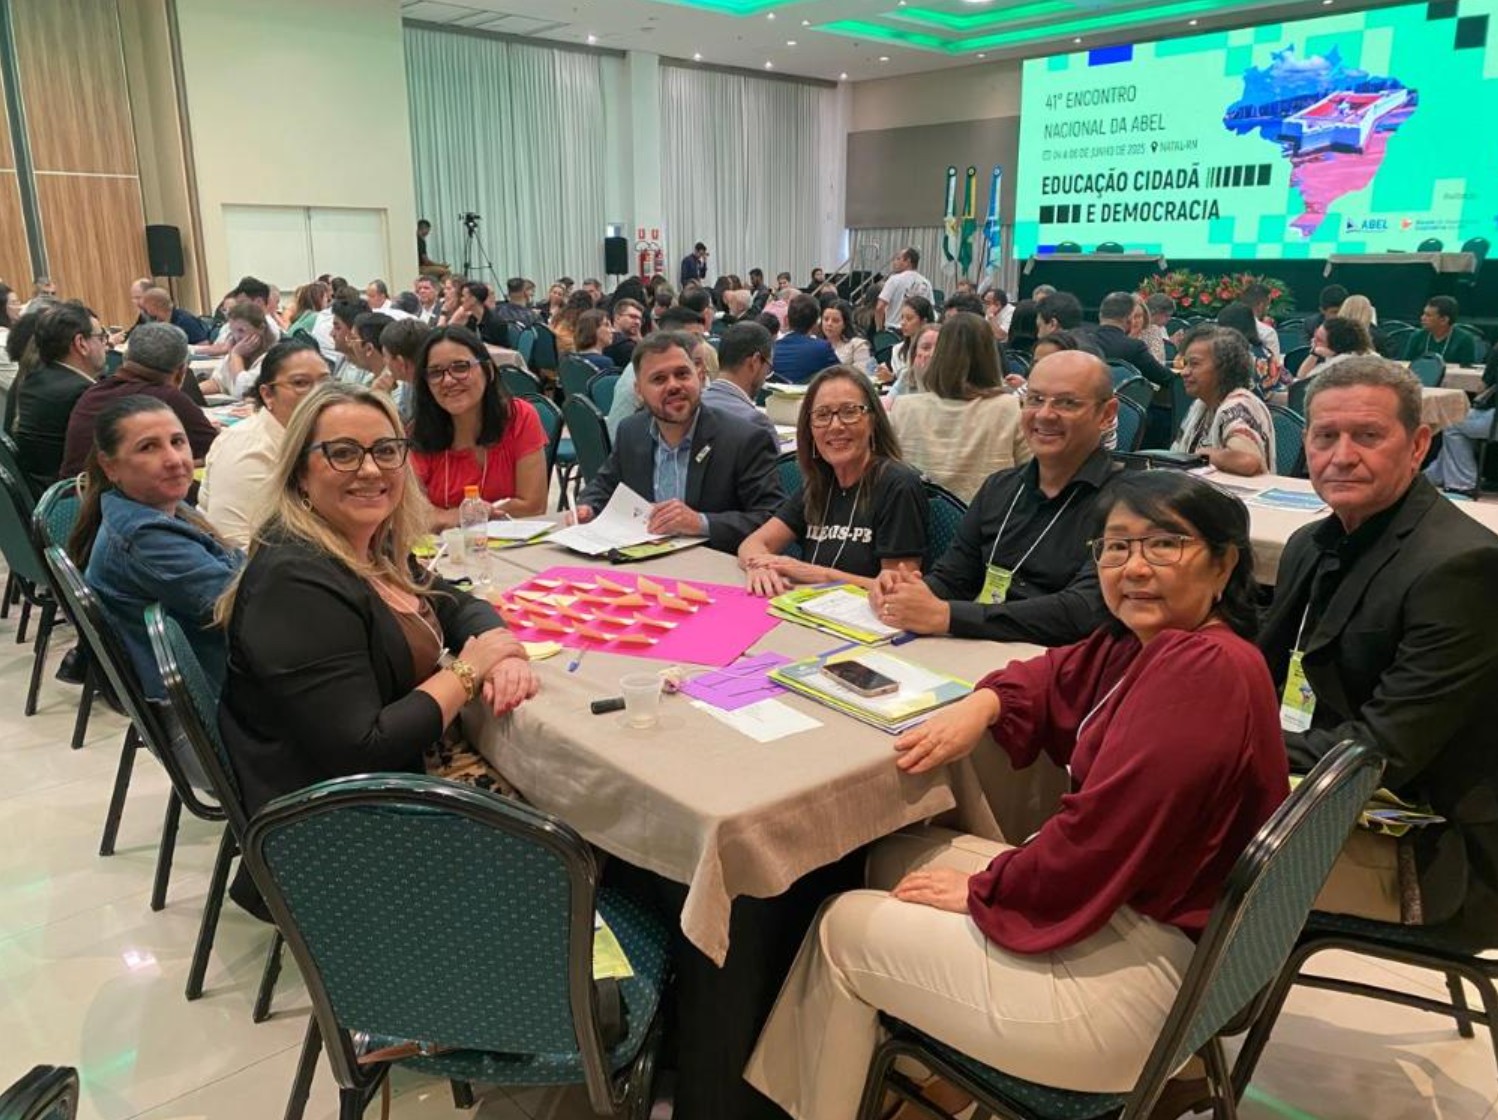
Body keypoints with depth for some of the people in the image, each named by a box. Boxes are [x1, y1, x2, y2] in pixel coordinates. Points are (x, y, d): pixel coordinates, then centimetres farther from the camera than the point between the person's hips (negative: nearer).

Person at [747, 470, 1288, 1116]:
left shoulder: (1203, 668, -25)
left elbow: (1104, 834, -29)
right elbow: (1057, 678, 19)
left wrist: (982, 890, -14)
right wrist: (983, 705, -4)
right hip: (1113, 901, 10)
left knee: (843, 930, 2)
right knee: (888, 856, 16)